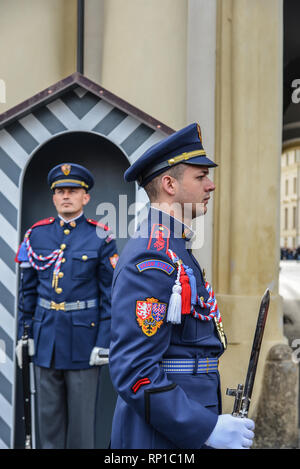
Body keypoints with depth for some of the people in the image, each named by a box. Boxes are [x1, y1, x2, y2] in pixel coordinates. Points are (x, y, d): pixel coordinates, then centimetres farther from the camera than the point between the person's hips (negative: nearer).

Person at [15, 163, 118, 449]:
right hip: (46, 337, 3)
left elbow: (110, 294, -5)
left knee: (81, 413, 7)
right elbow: (27, 289, 10)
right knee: (49, 413, 13)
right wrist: (24, 333, 6)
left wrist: (104, 342, -10)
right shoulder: (36, 235, 5)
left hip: (83, 337, -3)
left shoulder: (100, 238, -5)